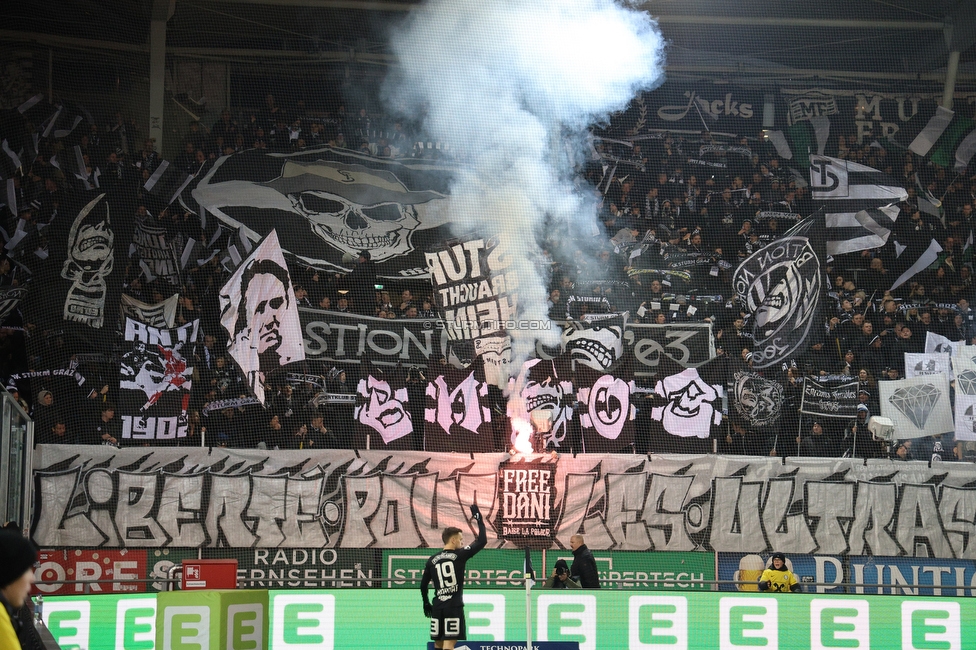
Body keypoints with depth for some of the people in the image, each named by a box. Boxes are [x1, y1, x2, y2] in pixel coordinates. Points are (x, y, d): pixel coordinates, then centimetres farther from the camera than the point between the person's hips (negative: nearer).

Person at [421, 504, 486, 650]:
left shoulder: (432, 560, 9)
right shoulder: (460, 555, -5)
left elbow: (423, 585, 14)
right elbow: (482, 541, -3)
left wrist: (426, 603, 27)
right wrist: (480, 520, 7)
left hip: (437, 607, 5)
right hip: (454, 607, -5)